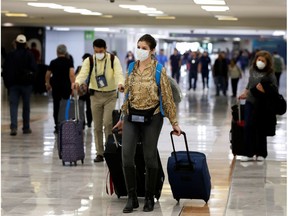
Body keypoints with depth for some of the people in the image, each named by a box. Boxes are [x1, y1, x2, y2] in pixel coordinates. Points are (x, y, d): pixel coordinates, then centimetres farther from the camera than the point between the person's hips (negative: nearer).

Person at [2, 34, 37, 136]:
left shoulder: (10, 55, 0)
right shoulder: (29, 55, -6)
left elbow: (4, 70, 2)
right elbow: (34, 69, -12)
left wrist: (7, 83, 9)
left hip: (13, 84, 1)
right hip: (26, 84, -1)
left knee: (13, 105, 0)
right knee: (26, 106, 10)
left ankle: (13, 127, -16)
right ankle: (26, 128, 15)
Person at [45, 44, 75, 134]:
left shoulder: (53, 62, 1)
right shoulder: (69, 62, -4)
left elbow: (47, 75, 6)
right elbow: (72, 74, -15)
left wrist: (47, 84, 23)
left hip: (56, 87, 0)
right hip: (66, 87, 0)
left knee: (56, 107, 5)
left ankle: (57, 127, 0)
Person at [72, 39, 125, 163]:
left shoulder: (113, 59, -5)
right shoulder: (89, 61, -2)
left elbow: (119, 73, -20)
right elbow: (83, 73, -19)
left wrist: (120, 83, -43)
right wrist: (77, 82, -41)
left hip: (110, 95, -2)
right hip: (96, 95, 2)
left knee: (108, 123, -13)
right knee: (97, 126, 6)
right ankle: (99, 153, 15)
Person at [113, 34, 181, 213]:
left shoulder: (159, 70, -7)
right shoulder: (132, 68, 6)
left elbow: (167, 98, -3)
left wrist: (174, 122, -3)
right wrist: (122, 118, 19)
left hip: (151, 118, -3)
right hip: (131, 117, 3)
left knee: (150, 157, 4)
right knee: (127, 155, -8)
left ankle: (150, 198, 19)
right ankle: (132, 198, 3)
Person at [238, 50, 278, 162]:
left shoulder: (270, 74, -9)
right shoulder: (252, 70, 6)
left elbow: (274, 90, -14)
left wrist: (264, 90, -28)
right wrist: (245, 92, 18)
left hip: (262, 105, -4)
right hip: (250, 102, 4)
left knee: (261, 130, 6)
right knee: (248, 127, -3)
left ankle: (261, 153, 20)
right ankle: (249, 153, 3)